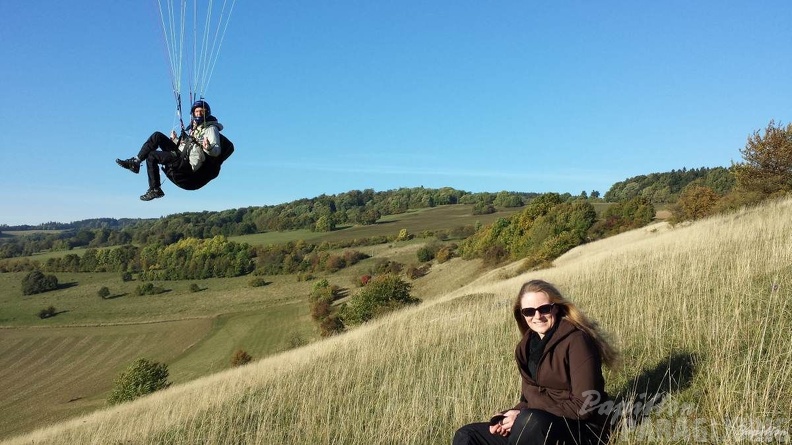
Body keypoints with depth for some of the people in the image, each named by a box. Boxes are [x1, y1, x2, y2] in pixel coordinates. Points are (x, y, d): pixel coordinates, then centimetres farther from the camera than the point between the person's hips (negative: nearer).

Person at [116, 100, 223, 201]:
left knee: (152, 156, -12)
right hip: (180, 156, 8)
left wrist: (208, 148, -38)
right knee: (157, 136, 0)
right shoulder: (193, 127, 23)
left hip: (188, 165, -8)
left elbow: (217, 151, -17)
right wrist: (175, 140, 13)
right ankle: (135, 162, -2)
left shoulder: (211, 128, -4)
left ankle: (155, 190, -4)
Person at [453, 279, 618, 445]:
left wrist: (522, 417, -19)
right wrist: (508, 417, -8)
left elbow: (584, 406, -19)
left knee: (529, 421, -37)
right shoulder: (526, 346, 9)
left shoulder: (576, 340, -14)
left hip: (582, 430, -8)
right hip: (536, 427, 8)